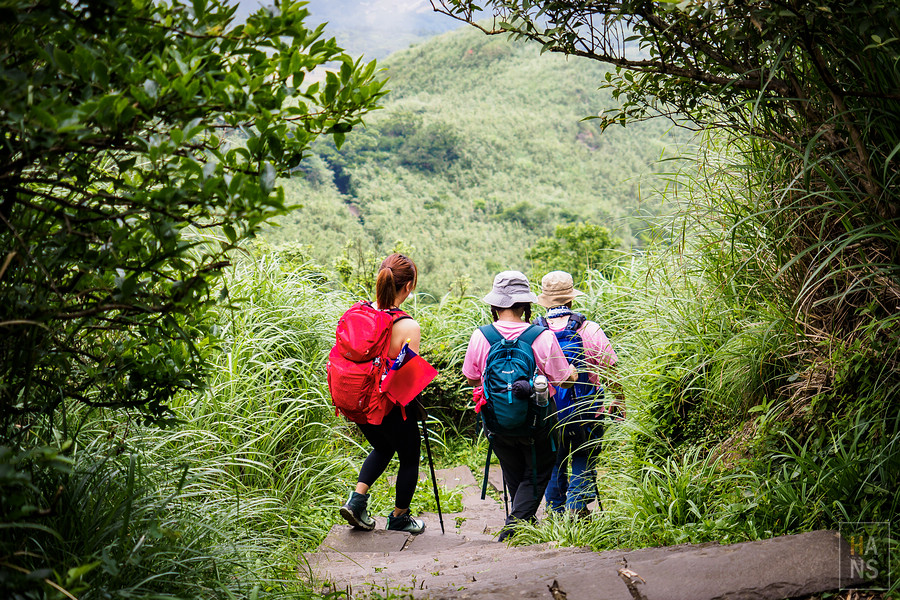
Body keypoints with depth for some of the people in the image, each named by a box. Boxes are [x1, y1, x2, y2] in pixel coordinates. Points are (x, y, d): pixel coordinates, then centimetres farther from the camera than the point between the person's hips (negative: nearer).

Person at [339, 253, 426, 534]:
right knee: (409, 458, 21)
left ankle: (357, 498, 17)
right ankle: (400, 519, 35)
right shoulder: (408, 326, -21)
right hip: (393, 407, -5)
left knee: (382, 447, 32)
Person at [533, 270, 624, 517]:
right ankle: (577, 505, 1)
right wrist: (619, 401, 9)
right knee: (583, 460, 13)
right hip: (585, 411, -2)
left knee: (553, 463, 18)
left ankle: (555, 514, 26)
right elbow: (611, 372, -6)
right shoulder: (589, 331, -12)